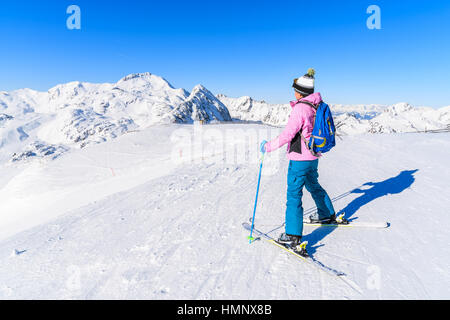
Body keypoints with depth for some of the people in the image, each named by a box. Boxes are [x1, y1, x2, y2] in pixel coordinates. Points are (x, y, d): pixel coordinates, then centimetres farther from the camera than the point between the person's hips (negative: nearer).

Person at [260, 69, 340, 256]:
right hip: (313, 157, 9)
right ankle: (328, 215, 47)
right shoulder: (317, 107, 6)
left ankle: (293, 237, -4)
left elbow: (287, 134, -21)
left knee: (294, 195, -5)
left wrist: (268, 146, -11)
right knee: (313, 185, 28)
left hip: (299, 159, -9)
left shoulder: (300, 108, -19)